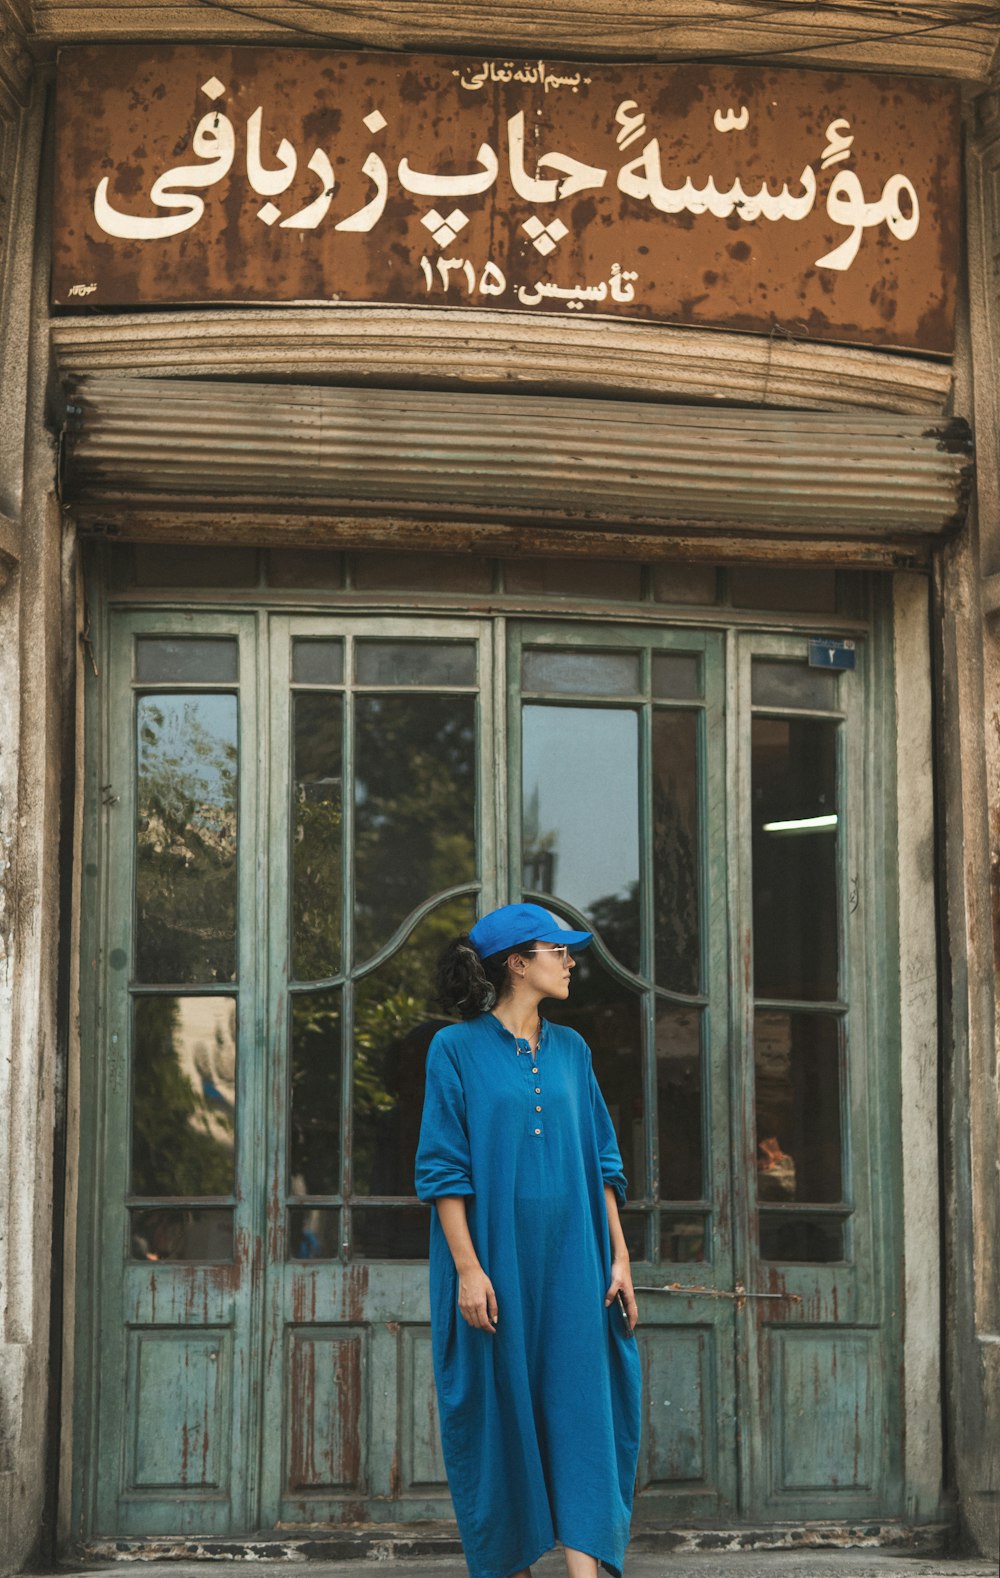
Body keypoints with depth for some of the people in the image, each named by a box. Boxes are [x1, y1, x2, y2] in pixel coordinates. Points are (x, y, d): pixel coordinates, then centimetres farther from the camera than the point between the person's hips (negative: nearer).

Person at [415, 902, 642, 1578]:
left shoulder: (570, 1050, 11)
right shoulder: (458, 1048, -3)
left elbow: (601, 1161, 12)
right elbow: (444, 1168, -7)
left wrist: (619, 1257, 4)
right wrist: (467, 1267, -15)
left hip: (569, 1263, 4)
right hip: (495, 1261, -4)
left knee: (581, 1411, -5)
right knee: (503, 1413, 4)